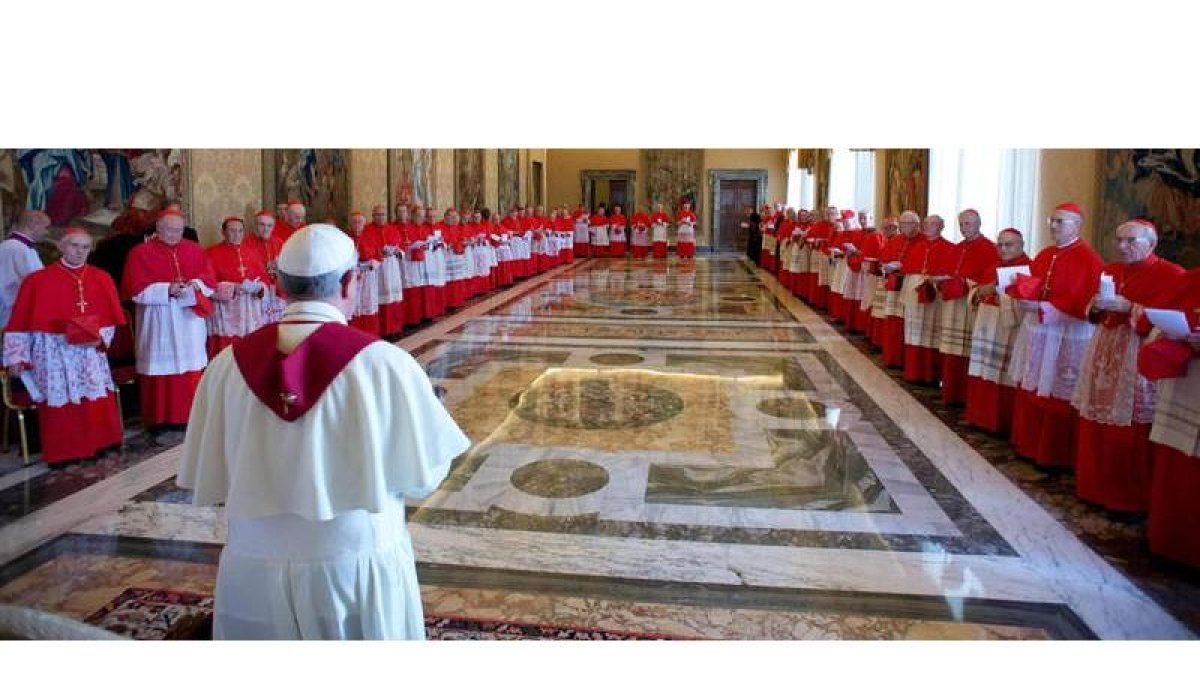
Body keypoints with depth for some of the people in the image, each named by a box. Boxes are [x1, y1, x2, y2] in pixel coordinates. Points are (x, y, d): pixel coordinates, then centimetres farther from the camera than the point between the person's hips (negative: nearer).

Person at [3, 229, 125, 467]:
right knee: (59, 404, -2)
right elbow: (21, 321, -2)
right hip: (53, 352, -3)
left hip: (90, 352, 3)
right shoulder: (39, 280, -3)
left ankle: (94, 447, 16)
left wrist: (100, 338, -11)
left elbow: (111, 318, 7)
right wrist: (16, 356, -4)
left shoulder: (102, 279, 5)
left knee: (96, 402, 2)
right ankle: (61, 454, 10)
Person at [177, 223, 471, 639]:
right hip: (357, 567, -2)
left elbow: (208, 483, -1)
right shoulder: (385, 363, -18)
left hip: (254, 569, 3)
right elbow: (423, 475, -9)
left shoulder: (229, 365, -10)